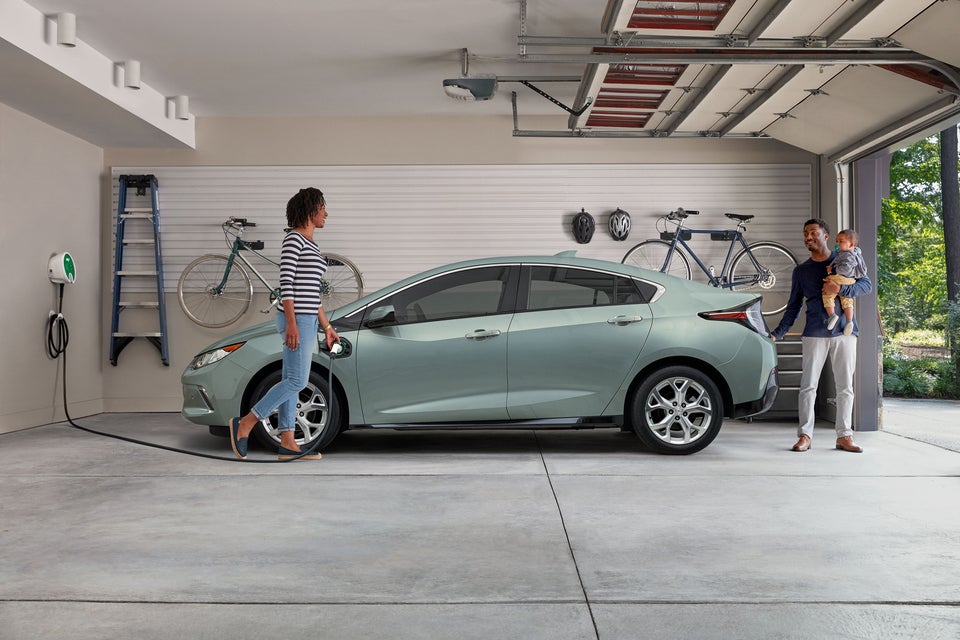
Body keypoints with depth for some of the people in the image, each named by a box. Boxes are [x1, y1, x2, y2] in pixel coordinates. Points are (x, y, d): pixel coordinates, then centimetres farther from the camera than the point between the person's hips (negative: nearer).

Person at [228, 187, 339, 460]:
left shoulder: (311, 245, 18)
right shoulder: (293, 239, -9)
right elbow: (286, 283, -17)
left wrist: (327, 327, 18)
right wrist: (292, 323, -24)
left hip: (308, 320, 9)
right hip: (295, 320, -9)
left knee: (290, 381, 8)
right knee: (297, 381, -9)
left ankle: (287, 443, 10)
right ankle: (245, 424, 0)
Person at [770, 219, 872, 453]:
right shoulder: (801, 270, 13)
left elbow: (867, 284, 1)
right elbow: (793, 306, 14)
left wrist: (840, 289, -17)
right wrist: (777, 333, 4)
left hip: (844, 331, 0)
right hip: (815, 334, 1)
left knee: (845, 387, 2)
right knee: (808, 386, -5)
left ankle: (844, 436, 7)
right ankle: (805, 435, -1)